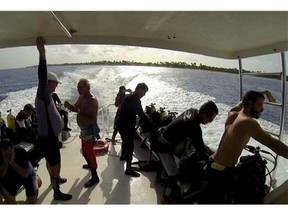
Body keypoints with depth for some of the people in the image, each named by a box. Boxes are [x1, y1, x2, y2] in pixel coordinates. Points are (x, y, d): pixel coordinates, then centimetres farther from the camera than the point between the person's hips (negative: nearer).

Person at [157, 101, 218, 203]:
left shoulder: (192, 111, -6)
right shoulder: (194, 126, -32)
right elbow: (200, 150, -24)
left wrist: (203, 145, 10)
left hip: (163, 139, 9)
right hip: (165, 147, -9)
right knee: (174, 174, 1)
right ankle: (167, 197, 20)